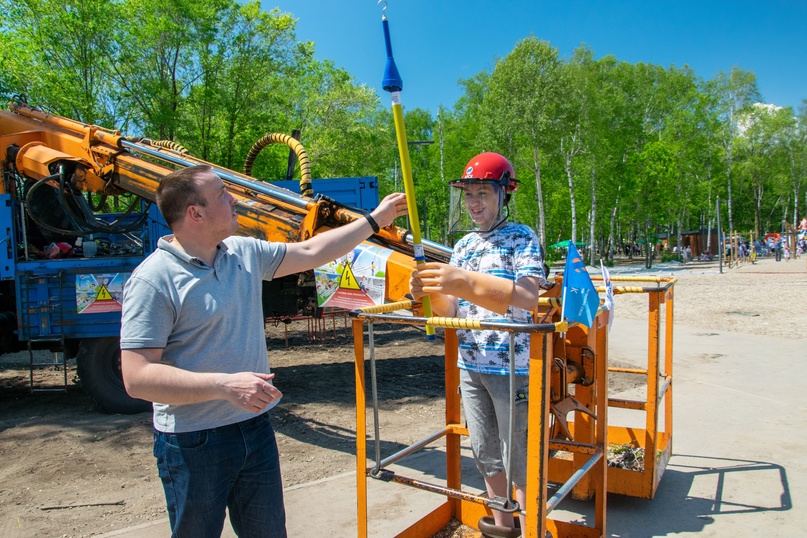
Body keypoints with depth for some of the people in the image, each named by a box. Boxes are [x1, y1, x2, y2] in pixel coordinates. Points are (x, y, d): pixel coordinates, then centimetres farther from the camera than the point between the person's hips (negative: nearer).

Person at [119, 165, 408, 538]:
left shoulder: (245, 253, 2)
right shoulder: (153, 279, -19)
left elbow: (312, 252, 13)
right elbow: (137, 377, -22)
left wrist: (375, 219, 15)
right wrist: (225, 385, -30)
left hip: (255, 428, 7)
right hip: (193, 444, -6)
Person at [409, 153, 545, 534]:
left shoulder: (521, 237, -6)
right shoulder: (463, 245, 12)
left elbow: (529, 297, -22)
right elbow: (454, 310, 10)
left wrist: (466, 282, -34)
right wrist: (430, 293, -12)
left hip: (512, 365, -6)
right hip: (469, 364, 6)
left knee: (520, 458, 4)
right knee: (486, 454, 18)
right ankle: (502, 525, 37)